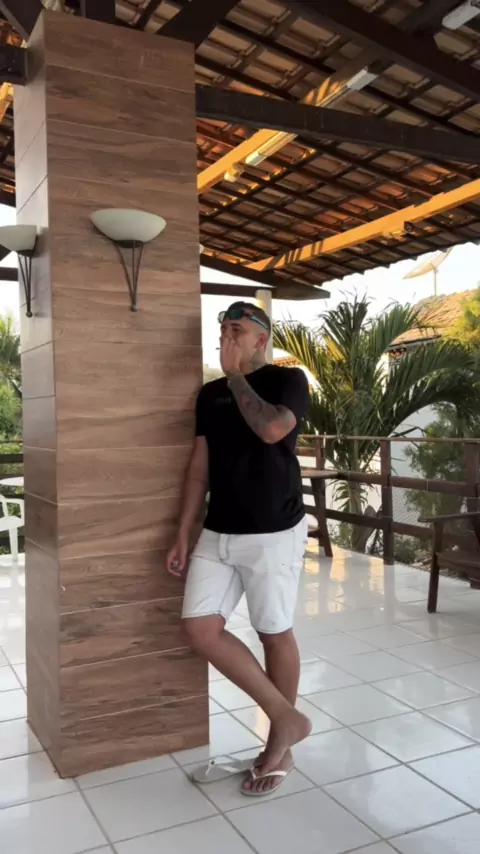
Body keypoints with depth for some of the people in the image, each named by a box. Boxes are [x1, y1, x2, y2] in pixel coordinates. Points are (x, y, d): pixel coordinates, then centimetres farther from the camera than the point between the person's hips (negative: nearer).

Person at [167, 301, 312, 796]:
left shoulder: (288, 380, -5)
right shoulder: (210, 394, 11)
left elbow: (271, 429, -26)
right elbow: (199, 469, 12)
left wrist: (236, 377, -12)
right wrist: (183, 535, 8)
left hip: (274, 534, -6)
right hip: (218, 534, 6)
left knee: (275, 635, 5)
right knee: (200, 628, -1)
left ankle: (279, 746, 25)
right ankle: (287, 717, 13)